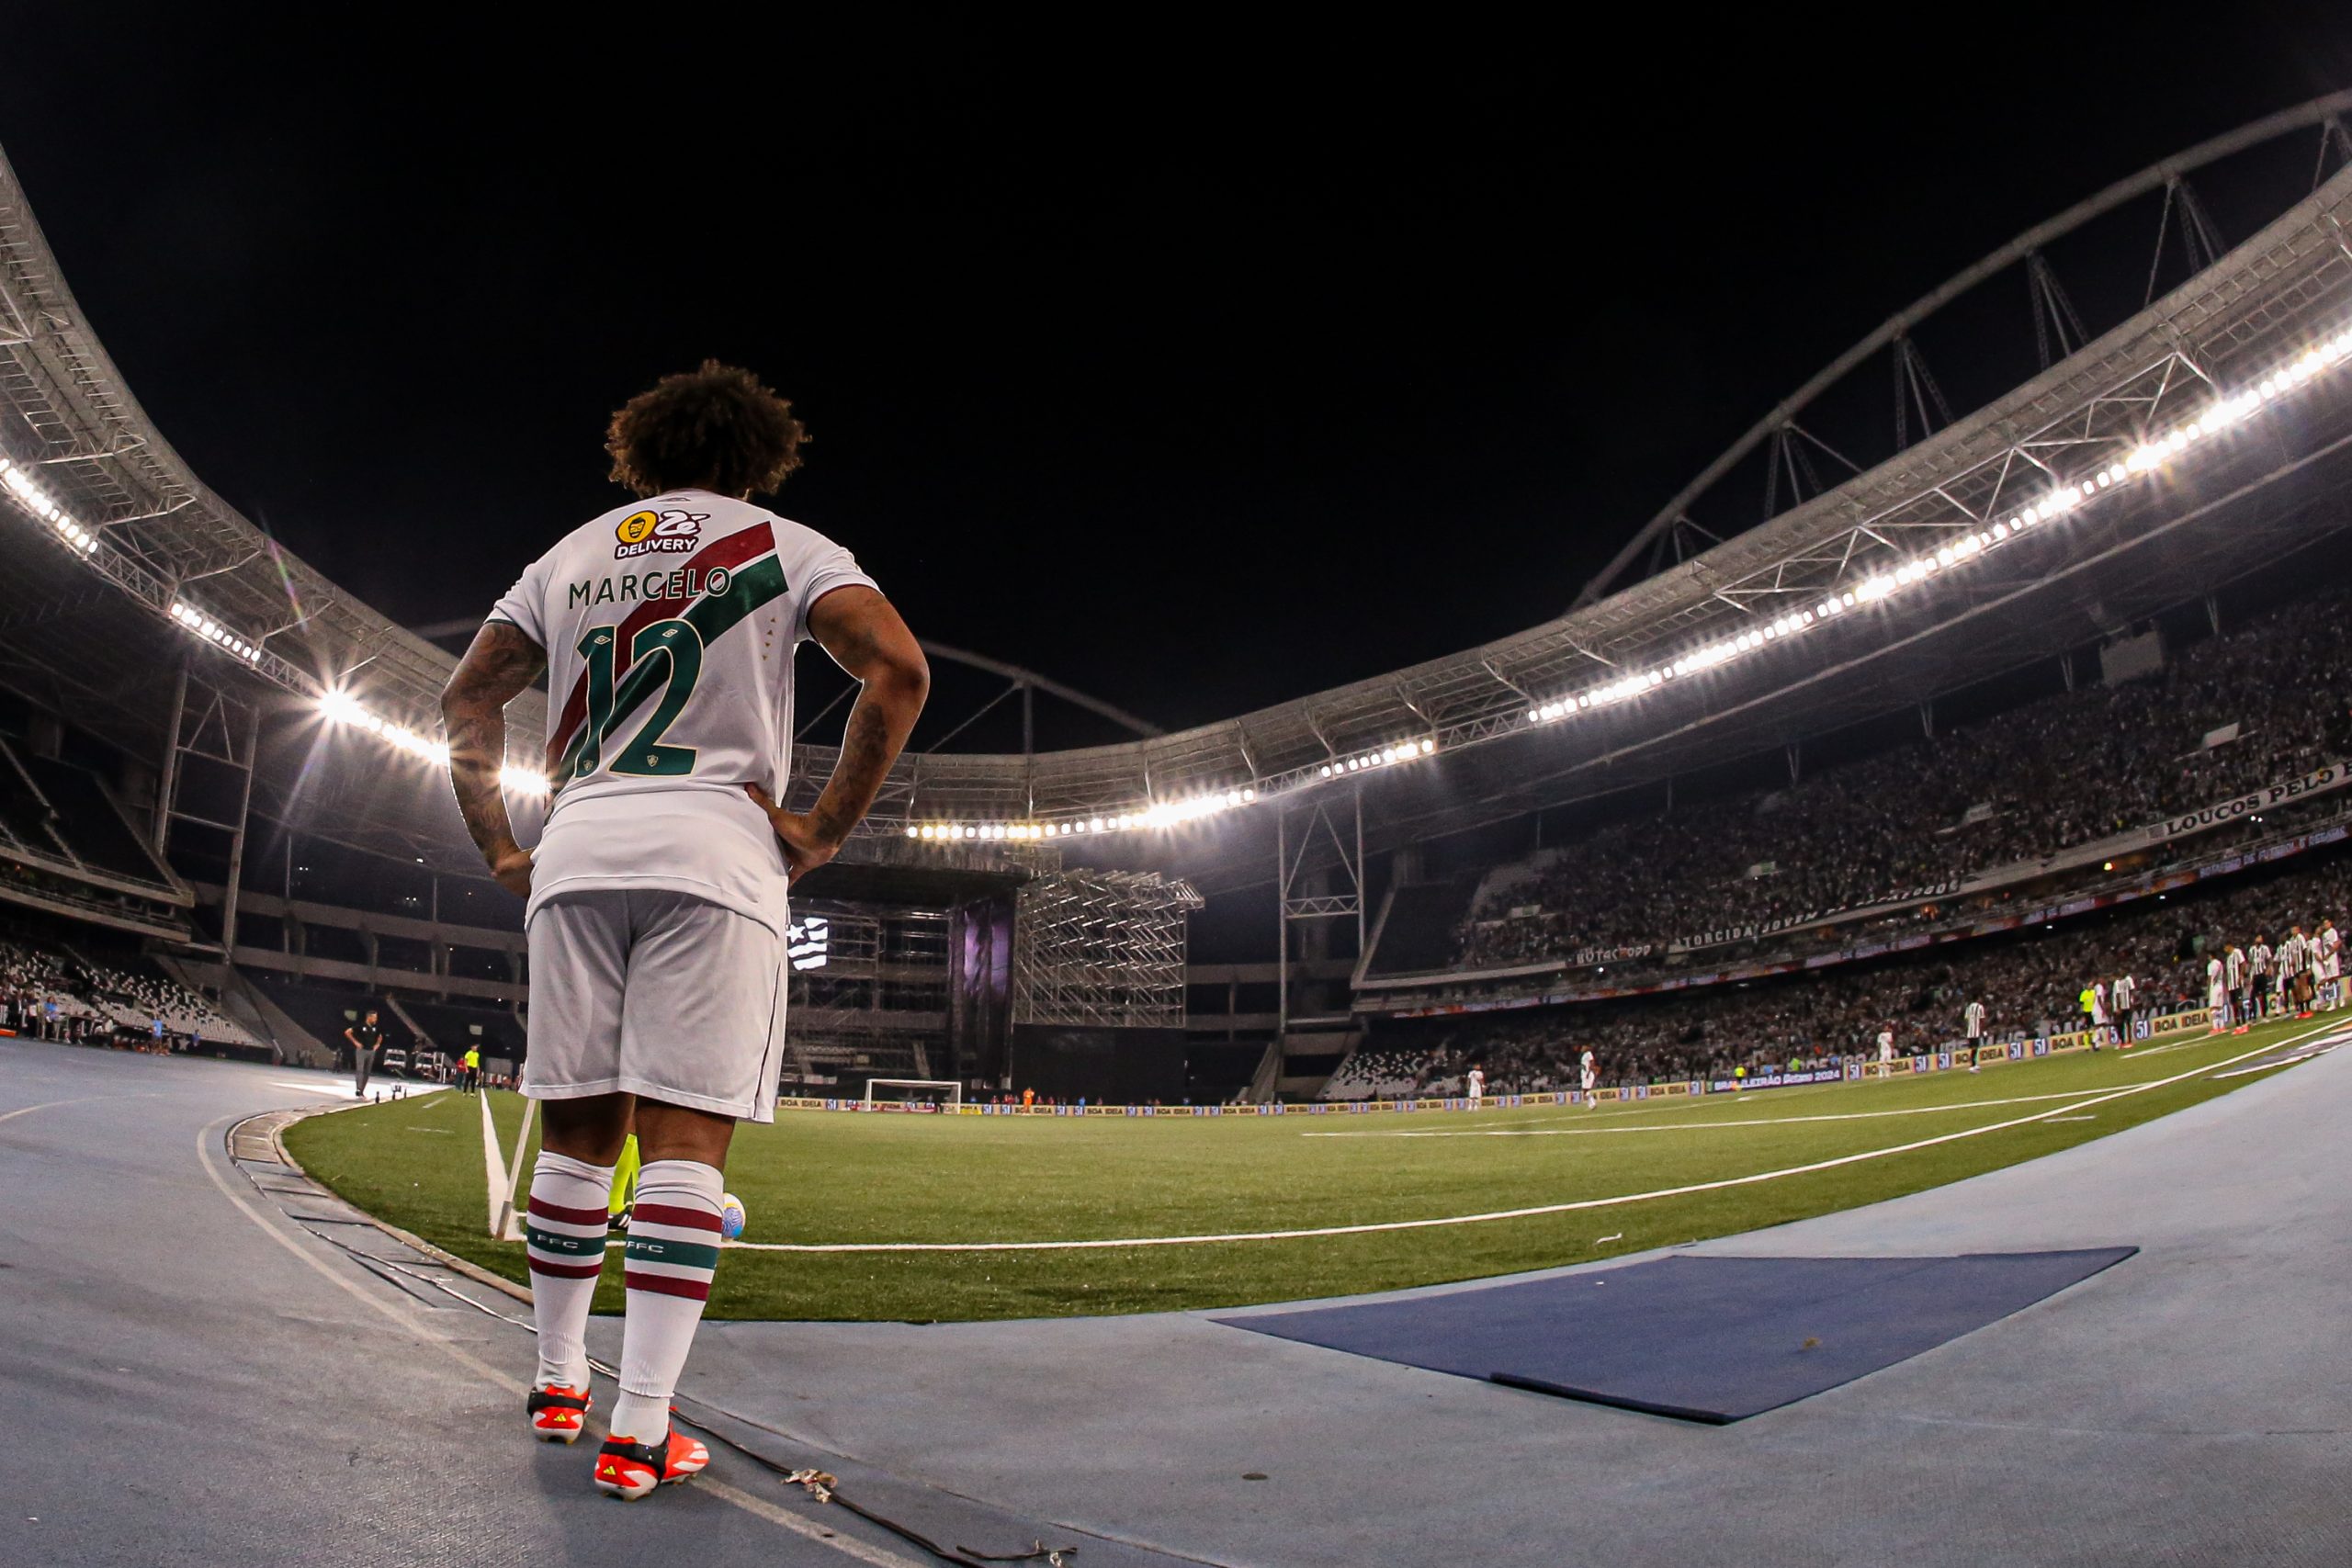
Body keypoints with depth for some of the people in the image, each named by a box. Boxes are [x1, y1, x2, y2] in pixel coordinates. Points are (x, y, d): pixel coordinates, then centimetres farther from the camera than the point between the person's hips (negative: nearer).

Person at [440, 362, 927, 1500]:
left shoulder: (570, 555, 20)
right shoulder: (783, 546, 8)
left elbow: (467, 699, 16)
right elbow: (898, 669, -8)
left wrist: (499, 850, 18)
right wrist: (824, 828, -5)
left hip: (575, 850, 4)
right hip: (713, 849, -4)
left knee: (577, 1133, 12)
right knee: (683, 1140, -5)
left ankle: (559, 1384, 24)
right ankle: (638, 1432, -5)